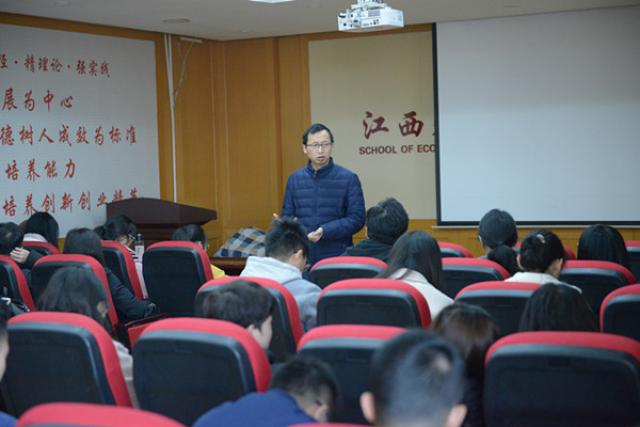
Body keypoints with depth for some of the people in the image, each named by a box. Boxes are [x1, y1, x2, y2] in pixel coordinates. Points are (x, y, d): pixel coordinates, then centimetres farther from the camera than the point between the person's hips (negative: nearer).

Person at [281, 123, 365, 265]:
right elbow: (288, 217, 11)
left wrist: (324, 231, -19)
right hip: (303, 258, 3)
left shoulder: (348, 178, -4)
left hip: (338, 258, -3)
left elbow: (357, 218, -7)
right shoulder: (294, 179, 8)